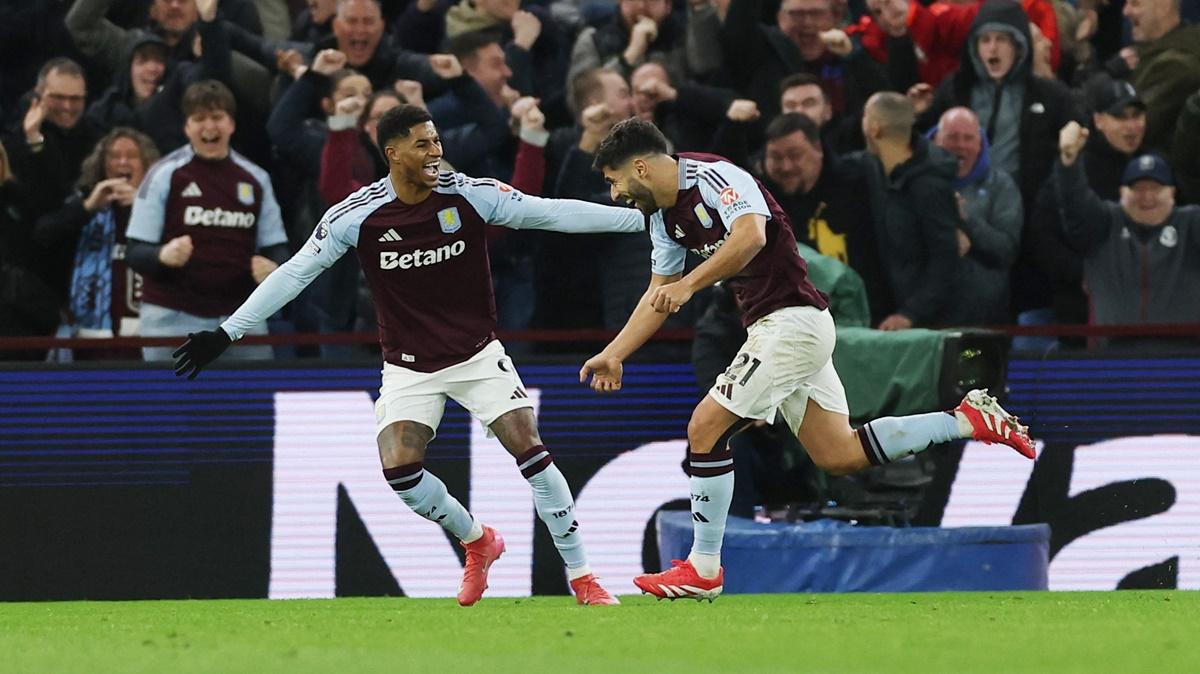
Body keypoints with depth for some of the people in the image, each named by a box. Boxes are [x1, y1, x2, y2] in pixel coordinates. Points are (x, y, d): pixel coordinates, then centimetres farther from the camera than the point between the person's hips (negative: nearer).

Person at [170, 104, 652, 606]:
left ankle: (580, 575, -2)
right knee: (399, 470, -16)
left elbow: (554, 213, -7)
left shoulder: (470, 195, -12)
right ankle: (477, 542, 13)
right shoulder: (357, 216, -12)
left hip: (477, 355, 0)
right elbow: (296, 273, -5)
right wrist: (226, 333, -6)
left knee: (530, 450, -14)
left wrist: (645, 217, -10)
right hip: (409, 367, 0)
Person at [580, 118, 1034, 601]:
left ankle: (703, 570, -3)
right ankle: (970, 419, 14)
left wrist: (688, 285, -35)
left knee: (706, 428, -10)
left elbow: (751, 235, -32)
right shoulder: (663, 217, 15)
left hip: (792, 320, -10)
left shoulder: (713, 177, -15)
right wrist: (613, 355, 20)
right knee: (839, 457, 7)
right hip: (770, 328, 10)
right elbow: (659, 295, 25)